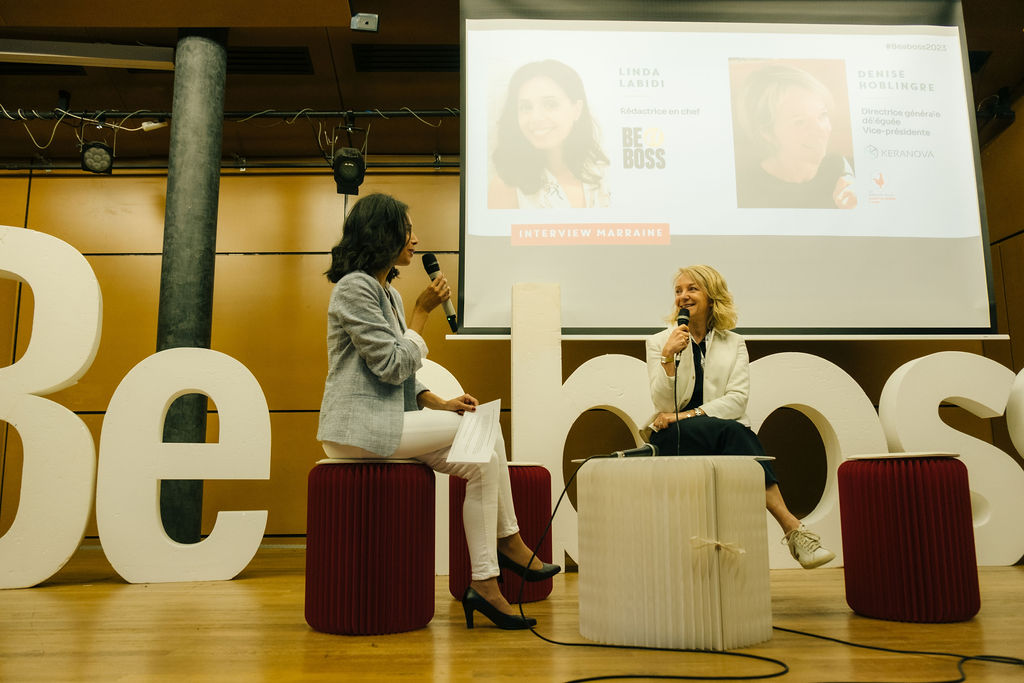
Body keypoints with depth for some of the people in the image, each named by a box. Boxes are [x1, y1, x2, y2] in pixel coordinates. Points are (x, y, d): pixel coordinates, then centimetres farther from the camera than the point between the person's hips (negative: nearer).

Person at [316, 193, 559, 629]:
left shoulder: (388, 293, 19)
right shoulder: (354, 288, -10)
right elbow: (393, 366, -16)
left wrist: (439, 403, 3)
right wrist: (423, 310, -8)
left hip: (387, 421, 9)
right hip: (360, 428, -9)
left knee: (480, 461, -5)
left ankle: (484, 585, -3)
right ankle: (508, 543, 0)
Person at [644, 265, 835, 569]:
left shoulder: (734, 343, 14)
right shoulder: (659, 342, 11)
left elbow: (737, 400, -1)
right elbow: (663, 404, 0)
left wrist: (687, 415, -14)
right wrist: (669, 356, -15)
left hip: (724, 434, 2)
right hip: (673, 440, -1)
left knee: (736, 432, -35)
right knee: (731, 431, -32)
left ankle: (792, 531, -38)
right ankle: (793, 528, -40)